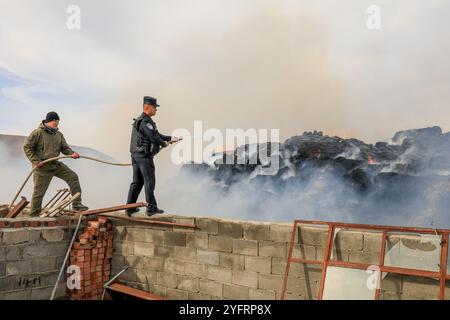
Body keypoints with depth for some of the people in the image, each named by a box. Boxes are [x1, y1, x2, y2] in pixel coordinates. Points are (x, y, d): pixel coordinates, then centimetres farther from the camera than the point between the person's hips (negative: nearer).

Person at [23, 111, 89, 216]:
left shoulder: (59, 134, 5)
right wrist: (35, 161, -19)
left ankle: (76, 204, 3)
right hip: (42, 167, -6)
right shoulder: (38, 133, -13)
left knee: (73, 177, -3)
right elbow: (27, 147, -10)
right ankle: (34, 215, 18)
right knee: (39, 192, 0)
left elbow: (64, 148, 6)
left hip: (56, 165, 6)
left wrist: (72, 153, -17)